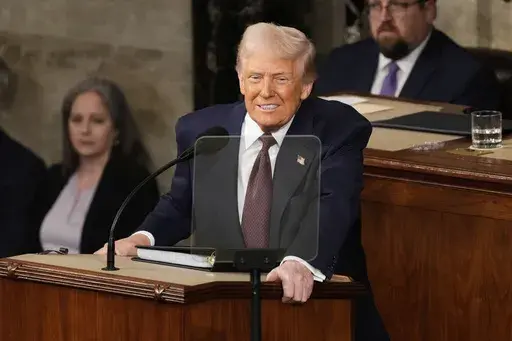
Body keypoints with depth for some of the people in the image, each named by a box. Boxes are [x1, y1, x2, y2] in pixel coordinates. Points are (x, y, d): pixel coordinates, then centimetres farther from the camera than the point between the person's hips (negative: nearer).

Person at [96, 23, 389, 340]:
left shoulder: (339, 130, -3)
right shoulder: (200, 130, 9)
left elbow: (333, 205, -19)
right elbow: (180, 206, 22)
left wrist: (301, 262, -39)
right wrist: (143, 238, 0)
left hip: (318, 302, -2)